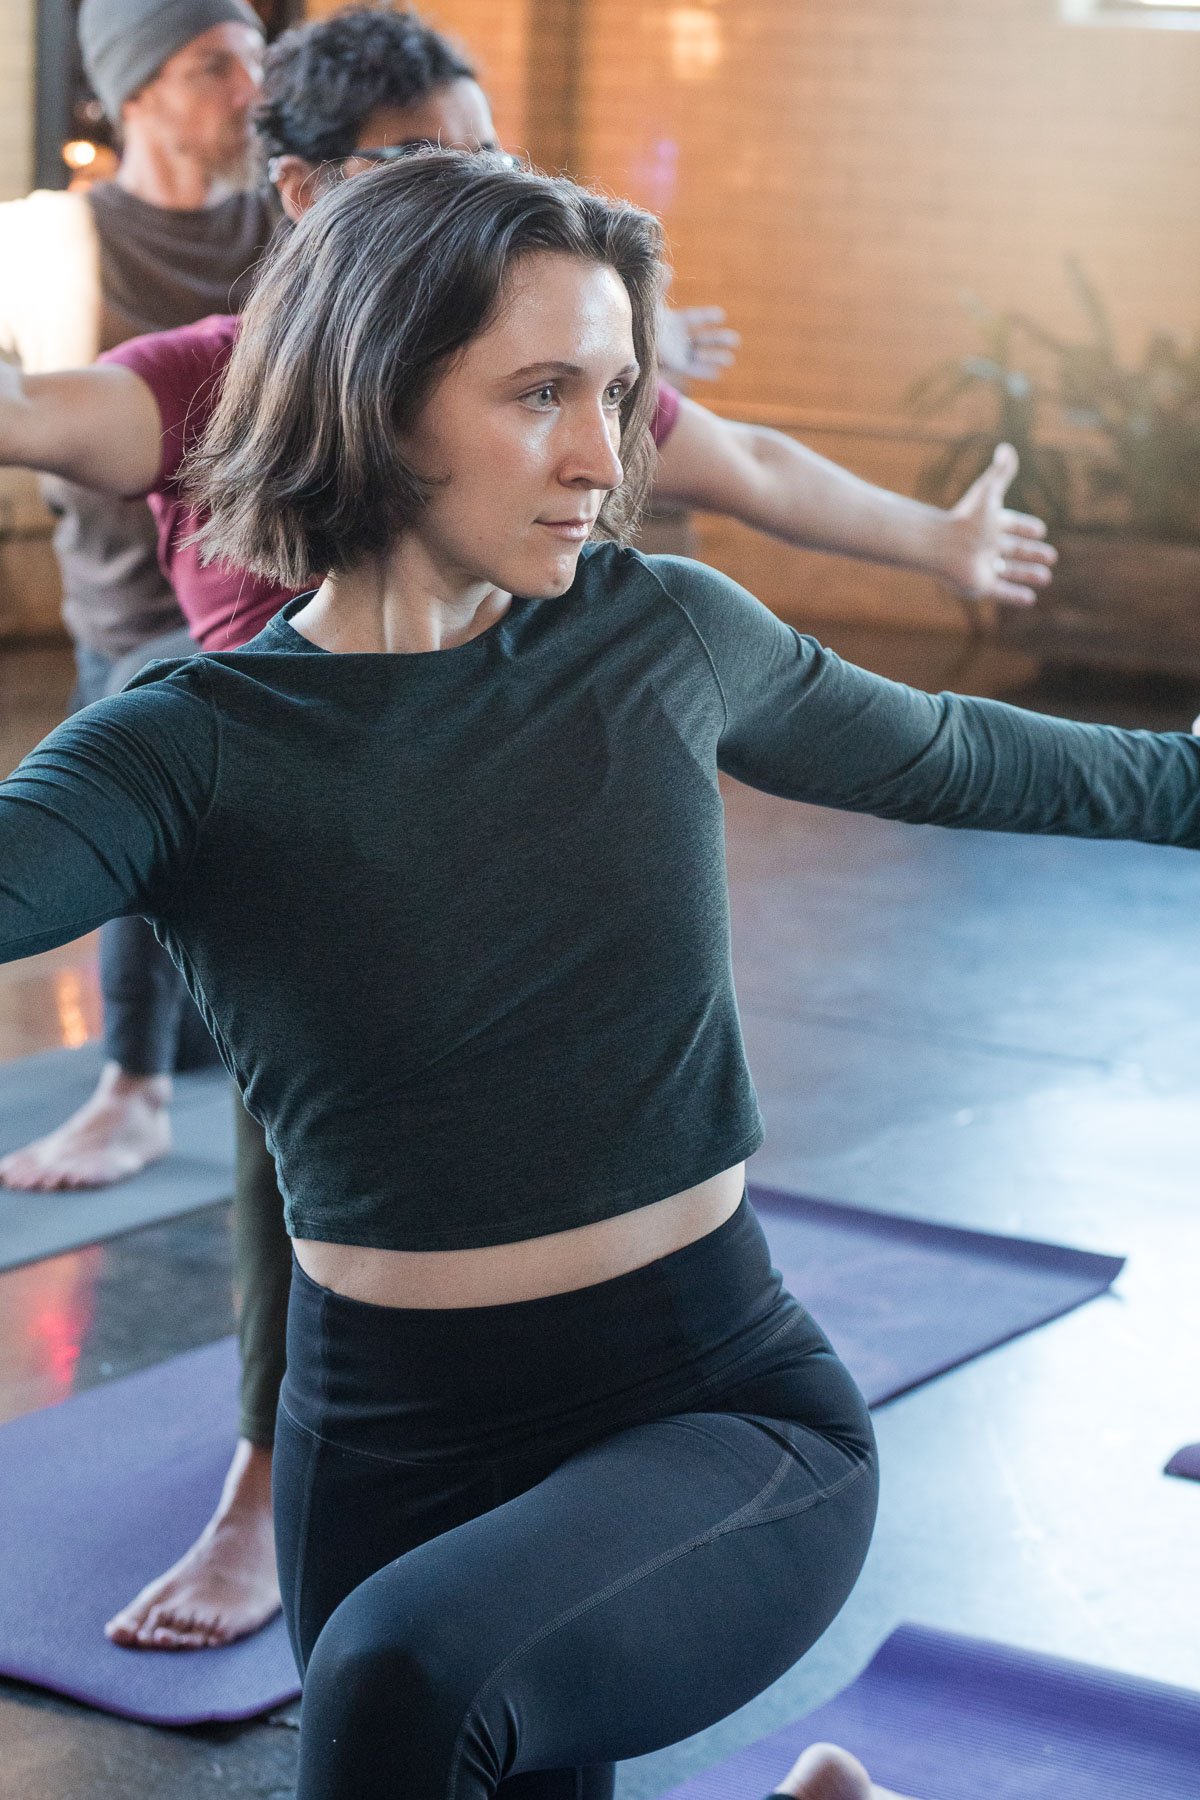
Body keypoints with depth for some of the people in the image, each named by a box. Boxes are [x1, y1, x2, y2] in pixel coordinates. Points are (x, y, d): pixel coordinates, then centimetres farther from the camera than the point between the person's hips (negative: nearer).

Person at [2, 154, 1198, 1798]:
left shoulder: (664, 638, -2)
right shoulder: (191, 749, -10)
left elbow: (937, 756, 17)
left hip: (734, 1417, -1)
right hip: (395, 1454, 1)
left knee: (414, 1668, -30)